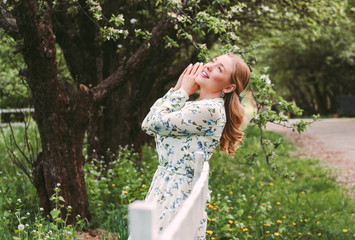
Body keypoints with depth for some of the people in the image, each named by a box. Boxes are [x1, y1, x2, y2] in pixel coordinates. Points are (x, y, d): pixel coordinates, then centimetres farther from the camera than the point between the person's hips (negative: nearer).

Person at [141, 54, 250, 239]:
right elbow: (147, 124, 8)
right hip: (163, 187, 9)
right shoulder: (192, 106, 12)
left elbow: (156, 123, -16)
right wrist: (177, 89, 7)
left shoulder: (210, 110, -17)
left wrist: (182, 91, -3)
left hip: (177, 196, -9)